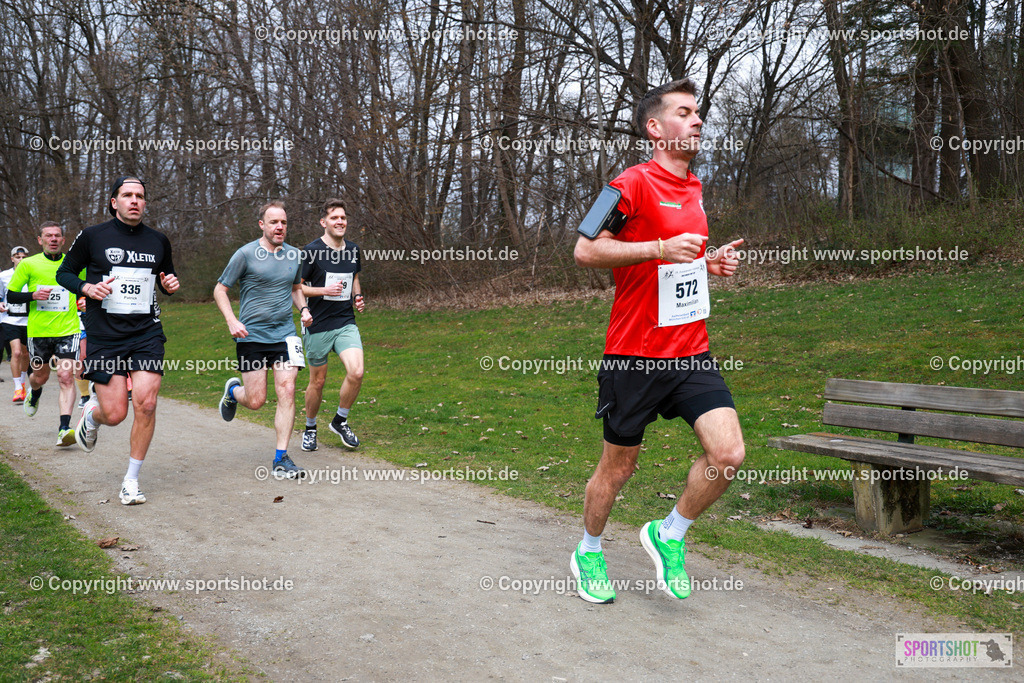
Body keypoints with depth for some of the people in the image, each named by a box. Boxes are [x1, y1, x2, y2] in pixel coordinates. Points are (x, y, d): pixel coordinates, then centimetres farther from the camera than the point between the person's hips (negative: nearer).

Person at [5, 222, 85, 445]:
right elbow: (11, 295, 5)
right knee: (41, 376, 16)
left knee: (66, 377, -14)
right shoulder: (28, 264, 1)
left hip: (68, 329, -1)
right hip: (38, 330, 1)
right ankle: (34, 393, 53)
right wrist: (33, 295, -13)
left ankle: (64, 429, -19)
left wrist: (83, 300, -2)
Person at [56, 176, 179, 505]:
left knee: (146, 403, -12)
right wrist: (87, 287, -12)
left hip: (147, 333, 2)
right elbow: (64, 273, 9)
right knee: (115, 414, -3)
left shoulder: (158, 241, 8)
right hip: (105, 336, -2)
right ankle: (91, 412, 37)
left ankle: (132, 480, 5)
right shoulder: (92, 237, -1)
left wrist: (170, 284, 0)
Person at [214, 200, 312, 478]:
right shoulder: (246, 254, -6)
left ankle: (281, 458, -2)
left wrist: (304, 309, 7)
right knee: (256, 401, -1)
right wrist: (232, 321, -14)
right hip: (252, 335, -3)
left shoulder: (294, 255, 9)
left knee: (287, 392, -10)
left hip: (285, 334, 3)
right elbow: (220, 290, 0)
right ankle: (233, 390, 37)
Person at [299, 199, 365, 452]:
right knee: (317, 382, 6)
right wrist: (325, 291, -18)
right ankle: (310, 428, 31)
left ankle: (340, 421, 8)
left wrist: (357, 296, 5)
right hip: (318, 326, -3)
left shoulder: (353, 249, 6)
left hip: (346, 324, 3)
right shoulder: (311, 251, -10)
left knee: (356, 373, -16)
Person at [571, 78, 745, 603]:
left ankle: (669, 535, 14)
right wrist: (661, 248, -23)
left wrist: (710, 262, 10)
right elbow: (585, 250, -17)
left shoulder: (693, 188, 15)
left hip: (691, 352, 6)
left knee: (728, 452, -10)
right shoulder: (634, 183, -10)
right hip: (634, 355, -6)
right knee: (618, 466, 7)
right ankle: (588, 553, 33)